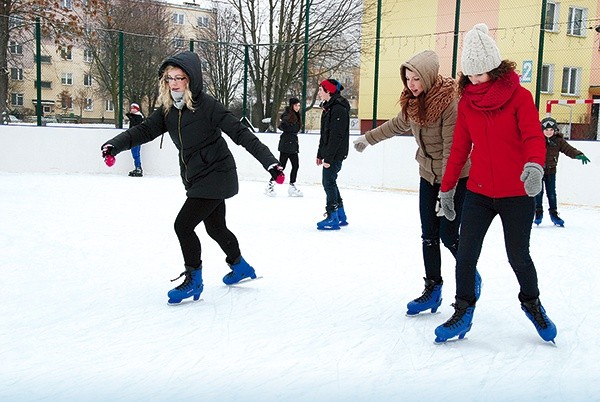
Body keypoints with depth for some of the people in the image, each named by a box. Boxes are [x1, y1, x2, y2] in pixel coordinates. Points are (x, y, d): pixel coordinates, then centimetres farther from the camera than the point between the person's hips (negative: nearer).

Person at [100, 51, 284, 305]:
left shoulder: (206, 105, -18)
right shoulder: (168, 109, 2)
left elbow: (240, 133, -21)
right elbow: (144, 130, -6)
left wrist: (270, 162, -26)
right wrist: (114, 145, -24)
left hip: (216, 175, -8)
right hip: (196, 178, 8)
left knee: (183, 224, -12)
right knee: (215, 227, 21)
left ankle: (193, 280, 5)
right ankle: (240, 267, 43)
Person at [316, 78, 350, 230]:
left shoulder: (339, 109, -16)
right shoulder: (329, 107, 16)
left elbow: (336, 135, -22)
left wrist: (329, 158, -23)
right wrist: (320, 154, 20)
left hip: (335, 154, -10)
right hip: (329, 153, 10)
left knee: (328, 183, -8)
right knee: (330, 183, 14)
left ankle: (332, 219, -3)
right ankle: (341, 217, 22)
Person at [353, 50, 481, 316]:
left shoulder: (449, 102, -22)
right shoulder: (413, 101, 0)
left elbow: (451, 149, -24)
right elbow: (398, 125, 22)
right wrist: (368, 138, 32)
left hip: (456, 177, -6)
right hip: (428, 175, 7)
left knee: (448, 235, -4)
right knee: (428, 236, 5)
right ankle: (432, 289, 15)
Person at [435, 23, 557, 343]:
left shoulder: (519, 96, -7)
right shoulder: (467, 103, 4)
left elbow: (533, 136, -16)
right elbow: (459, 148, 10)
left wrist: (535, 165, -36)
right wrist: (447, 188, 11)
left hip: (517, 194, -3)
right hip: (478, 193, 3)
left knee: (518, 256, 6)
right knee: (465, 254, -2)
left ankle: (532, 304, 33)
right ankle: (463, 312, 15)